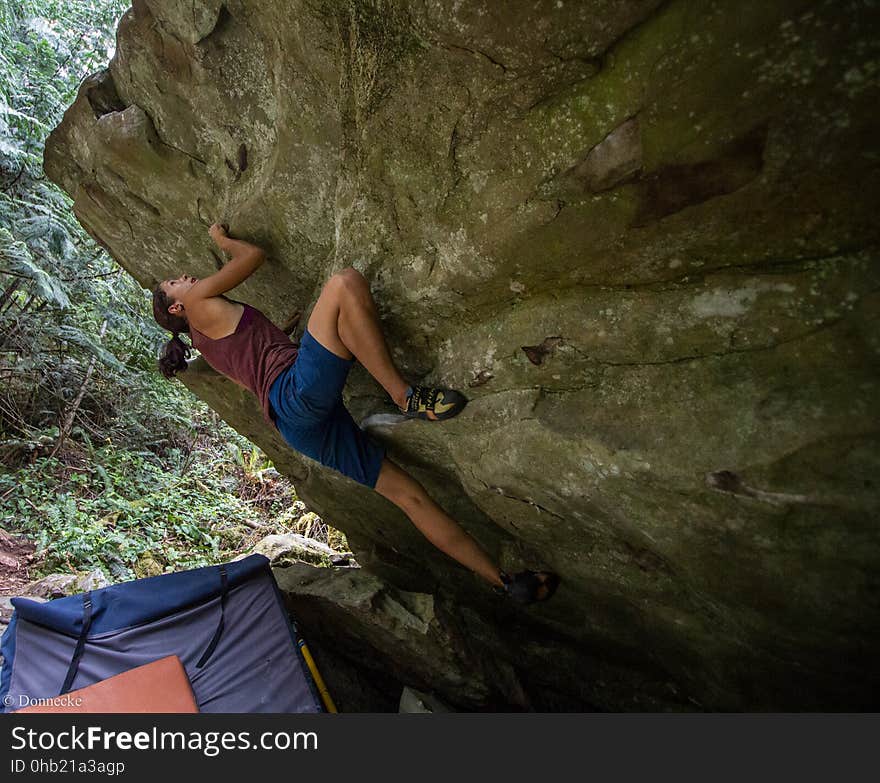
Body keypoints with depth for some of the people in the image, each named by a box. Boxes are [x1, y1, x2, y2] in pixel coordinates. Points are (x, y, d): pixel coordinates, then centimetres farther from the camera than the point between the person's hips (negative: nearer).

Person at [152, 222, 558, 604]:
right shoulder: (198, 303, 12)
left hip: (301, 425, 9)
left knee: (408, 493, 1)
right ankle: (405, 396, -22)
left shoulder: (207, 342, 35)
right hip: (300, 391, -9)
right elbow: (254, 255, 13)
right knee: (345, 283, -17)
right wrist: (221, 239, 33)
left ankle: (503, 580, 0)